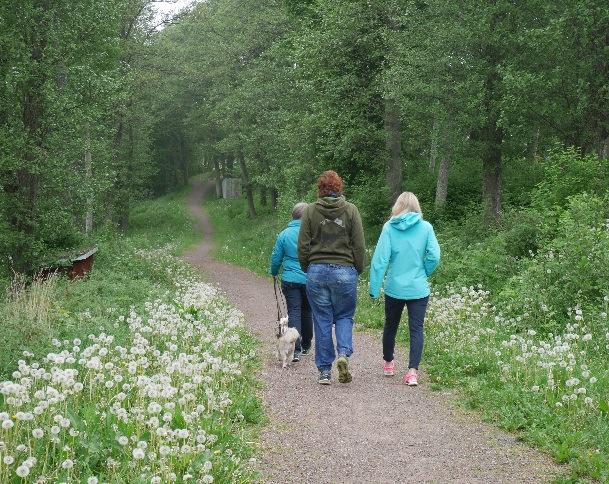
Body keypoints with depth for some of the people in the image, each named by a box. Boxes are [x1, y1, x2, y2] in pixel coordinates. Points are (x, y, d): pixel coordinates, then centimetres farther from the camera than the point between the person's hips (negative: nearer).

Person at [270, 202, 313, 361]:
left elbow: (276, 258, 4)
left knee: (294, 313, -1)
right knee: (307, 312, 17)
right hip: (310, 280, 1)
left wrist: (274, 273, 23)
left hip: (290, 280, -1)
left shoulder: (284, 234, -2)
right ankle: (306, 345, 31)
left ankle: (296, 349, -15)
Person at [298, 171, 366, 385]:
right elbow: (359, 245, -1)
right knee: (344, 316, 14)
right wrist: (358, 269, 11)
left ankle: (324, 371, 9)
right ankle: (343, 353, -11)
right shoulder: (351, 210, -2)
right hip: (345, 271, 0)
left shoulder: (311, 211, -1)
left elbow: (303, 245, 0)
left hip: (317, 271, 1)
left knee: (322, 320, 7)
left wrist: (307, 269, 13)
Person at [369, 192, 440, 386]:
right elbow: (434, 256, -9)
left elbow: (380, 259, -9)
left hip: (394, 288, 1)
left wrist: (374, 287, -5)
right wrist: (424, 273, 9)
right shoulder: (425, 227, -4)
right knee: (416, 329, 0)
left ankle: (388, 363, 35)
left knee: (391, 325, 19)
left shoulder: (389, 227, -5)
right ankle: (413, 371, -12)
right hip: (418, 289, -1)